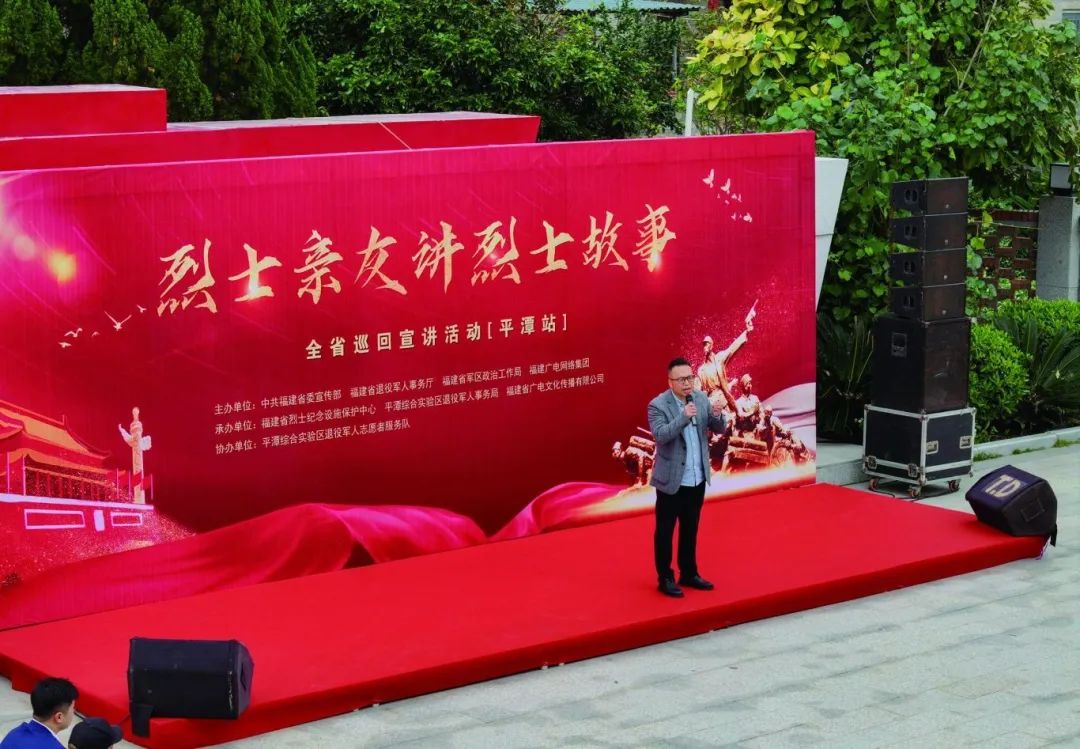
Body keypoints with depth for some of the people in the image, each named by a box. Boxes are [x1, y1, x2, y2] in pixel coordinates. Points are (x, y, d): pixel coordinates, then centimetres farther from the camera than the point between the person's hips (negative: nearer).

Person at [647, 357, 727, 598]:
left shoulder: (701, 398, 2)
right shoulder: (658, 405, -14)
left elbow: (719, 430, 1)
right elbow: (660, 436, -27)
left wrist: (717, 415, -20)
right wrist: (683, 417, -37)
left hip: (698, 478, 5)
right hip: (671, 480, -5)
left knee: (690, 528, 17)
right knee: (665, 530, 6)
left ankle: (689, 573, 29)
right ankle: (665, 579, 15)